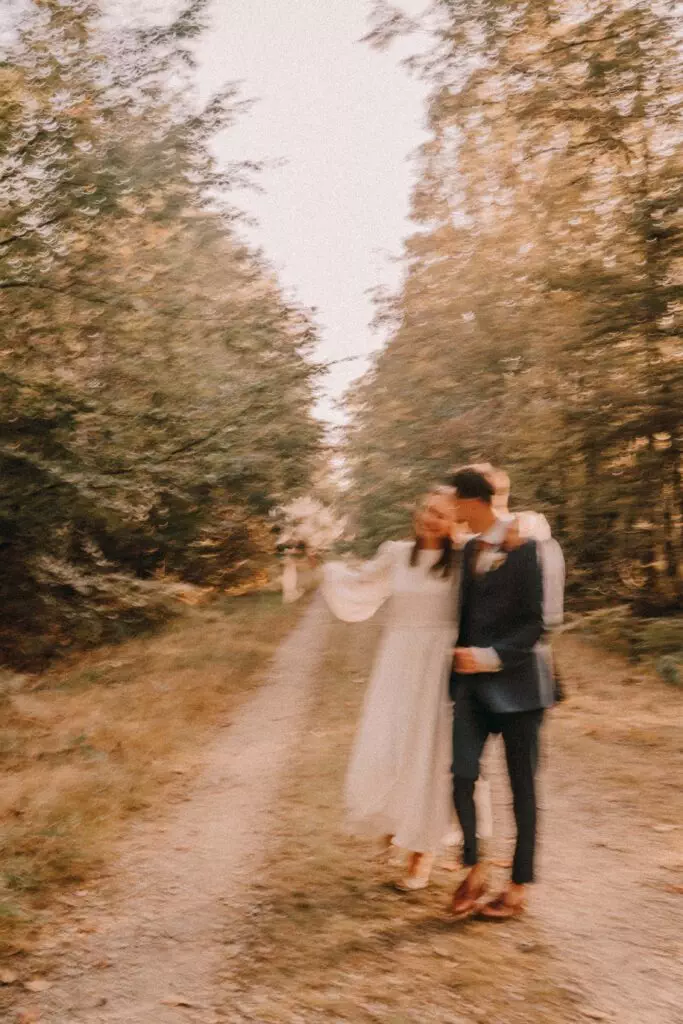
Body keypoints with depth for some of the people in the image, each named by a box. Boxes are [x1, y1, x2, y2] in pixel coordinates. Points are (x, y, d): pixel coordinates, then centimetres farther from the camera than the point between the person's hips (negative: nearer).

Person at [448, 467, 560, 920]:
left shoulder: (523, 549, -11)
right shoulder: (470, 549, 10)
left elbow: (533, 623, -13)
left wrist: (491, 657, -21)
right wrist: (462, 661, 13)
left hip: (516, 680, -5)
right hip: (473, 682, 5)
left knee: (522, 784, 6)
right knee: (462, 775, -4)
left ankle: (520, 886, 18)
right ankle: (476, 869, 15)